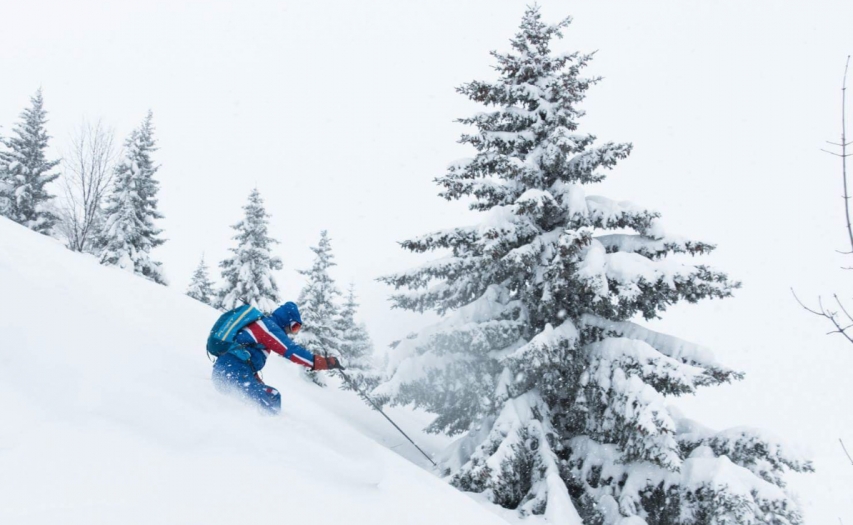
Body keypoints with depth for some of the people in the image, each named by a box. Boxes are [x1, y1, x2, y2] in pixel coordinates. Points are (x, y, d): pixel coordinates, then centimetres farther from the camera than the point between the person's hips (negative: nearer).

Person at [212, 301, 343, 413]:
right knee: (271, 399, -19)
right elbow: (292, 351, -12)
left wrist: (258, 384, 31)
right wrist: (326, 362, -13)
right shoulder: (269, 325, -3)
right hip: (235, 372, -10)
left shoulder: (258, 324, 24)